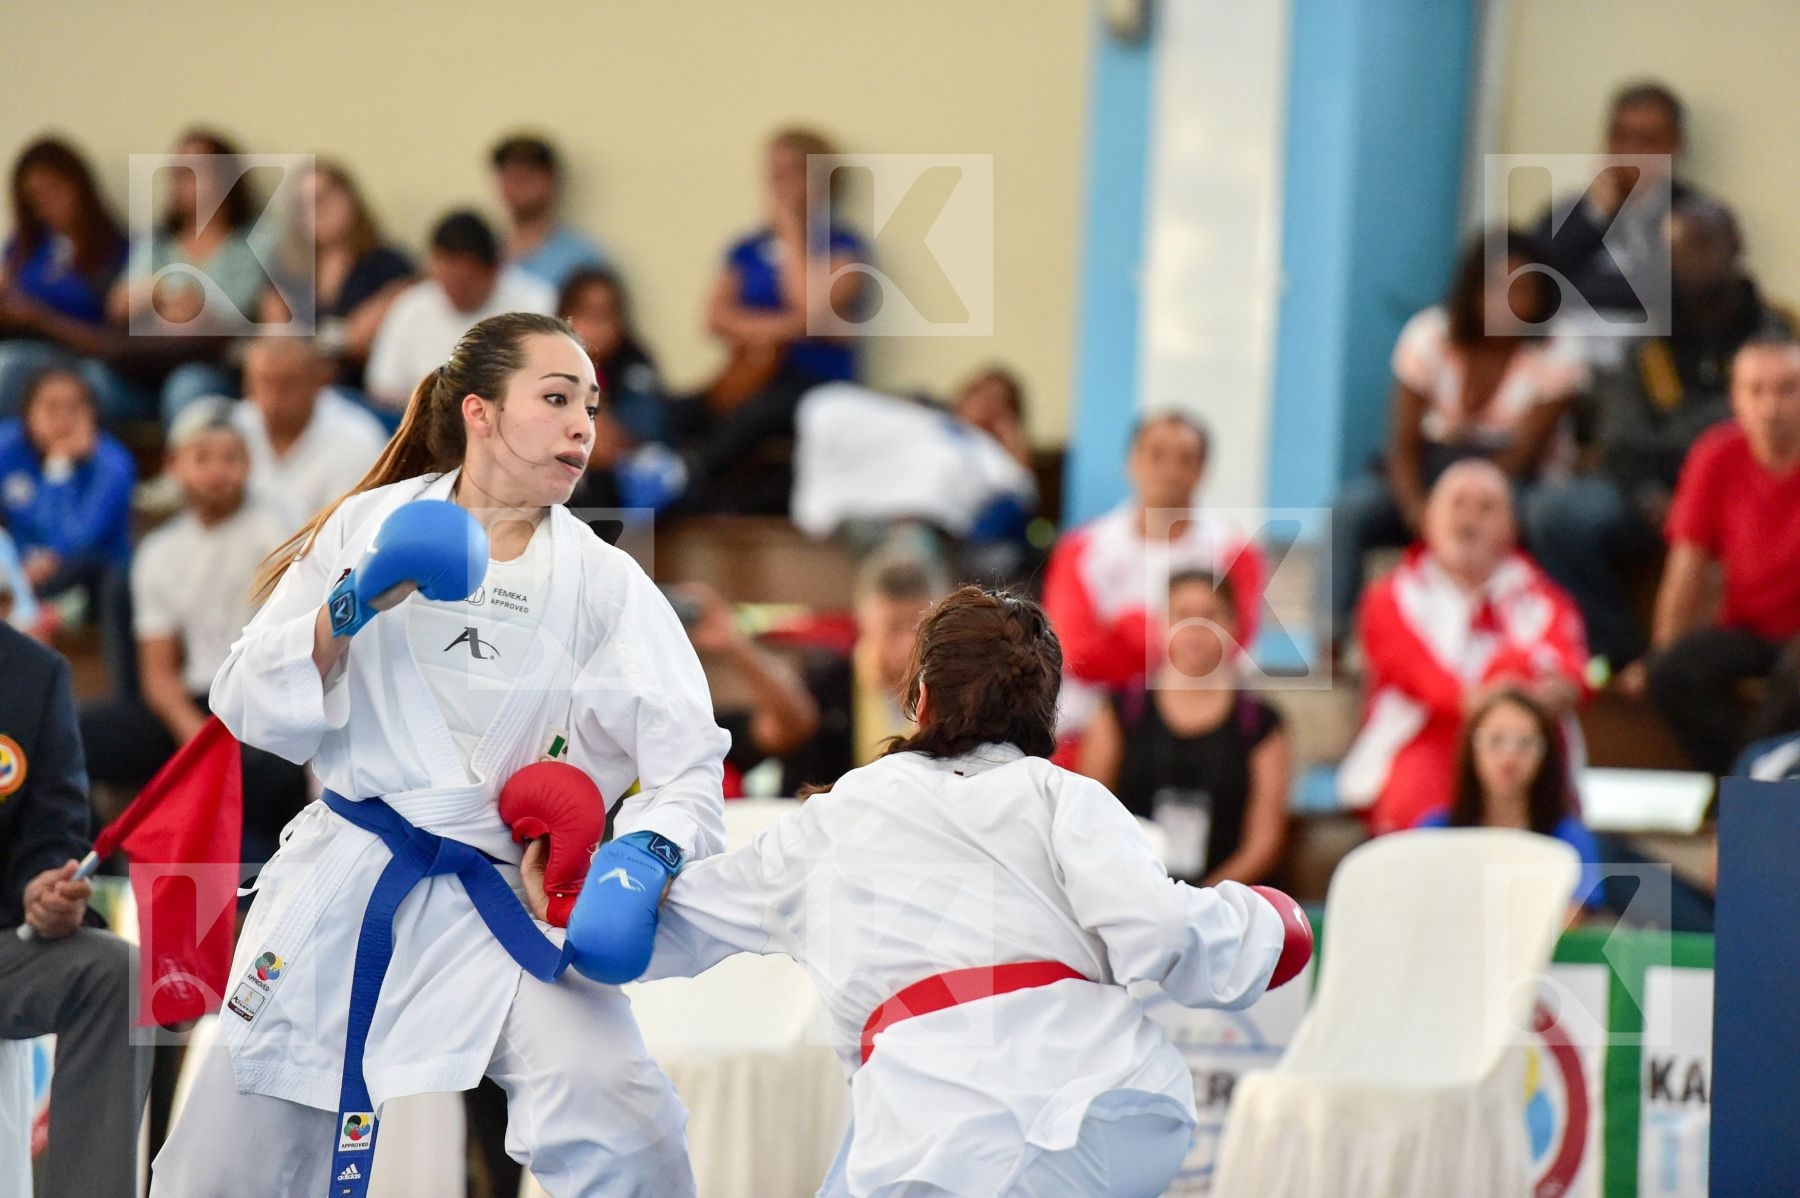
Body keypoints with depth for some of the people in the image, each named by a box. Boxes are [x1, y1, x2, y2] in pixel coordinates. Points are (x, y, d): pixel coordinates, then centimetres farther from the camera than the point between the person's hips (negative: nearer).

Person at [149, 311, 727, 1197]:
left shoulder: (604, 584, -2)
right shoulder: (370, 527, 0)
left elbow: (686, 757, -10)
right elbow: (251, 705, 0)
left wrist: (650, 851, -30)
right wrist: (347, 613, -17)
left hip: (506, 907, -1)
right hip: (342, 888, 1)